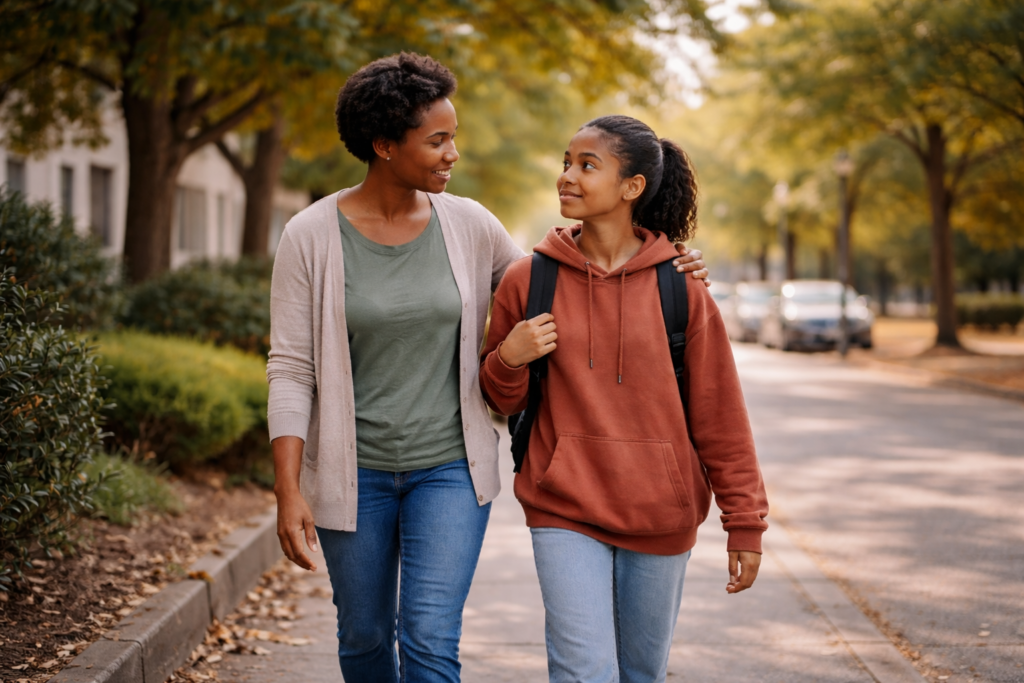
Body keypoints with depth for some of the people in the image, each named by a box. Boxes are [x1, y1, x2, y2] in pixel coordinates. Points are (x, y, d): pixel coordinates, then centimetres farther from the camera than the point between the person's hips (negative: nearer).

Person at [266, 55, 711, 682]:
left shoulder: (467, 225, -1)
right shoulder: (310, 237, -8)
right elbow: (291, 370, -8)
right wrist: (289, 491, -14)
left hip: (450, 468, 1)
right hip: (353, 473, 0)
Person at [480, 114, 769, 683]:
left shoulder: (681, 287, -3)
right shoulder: (527, 280, 0)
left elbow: (719, 414, 1)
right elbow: (501, 402, 11)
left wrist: (744, 523, 0)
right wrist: (507, 359, -11)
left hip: (661, 518, 1)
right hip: (564, 513, 0)